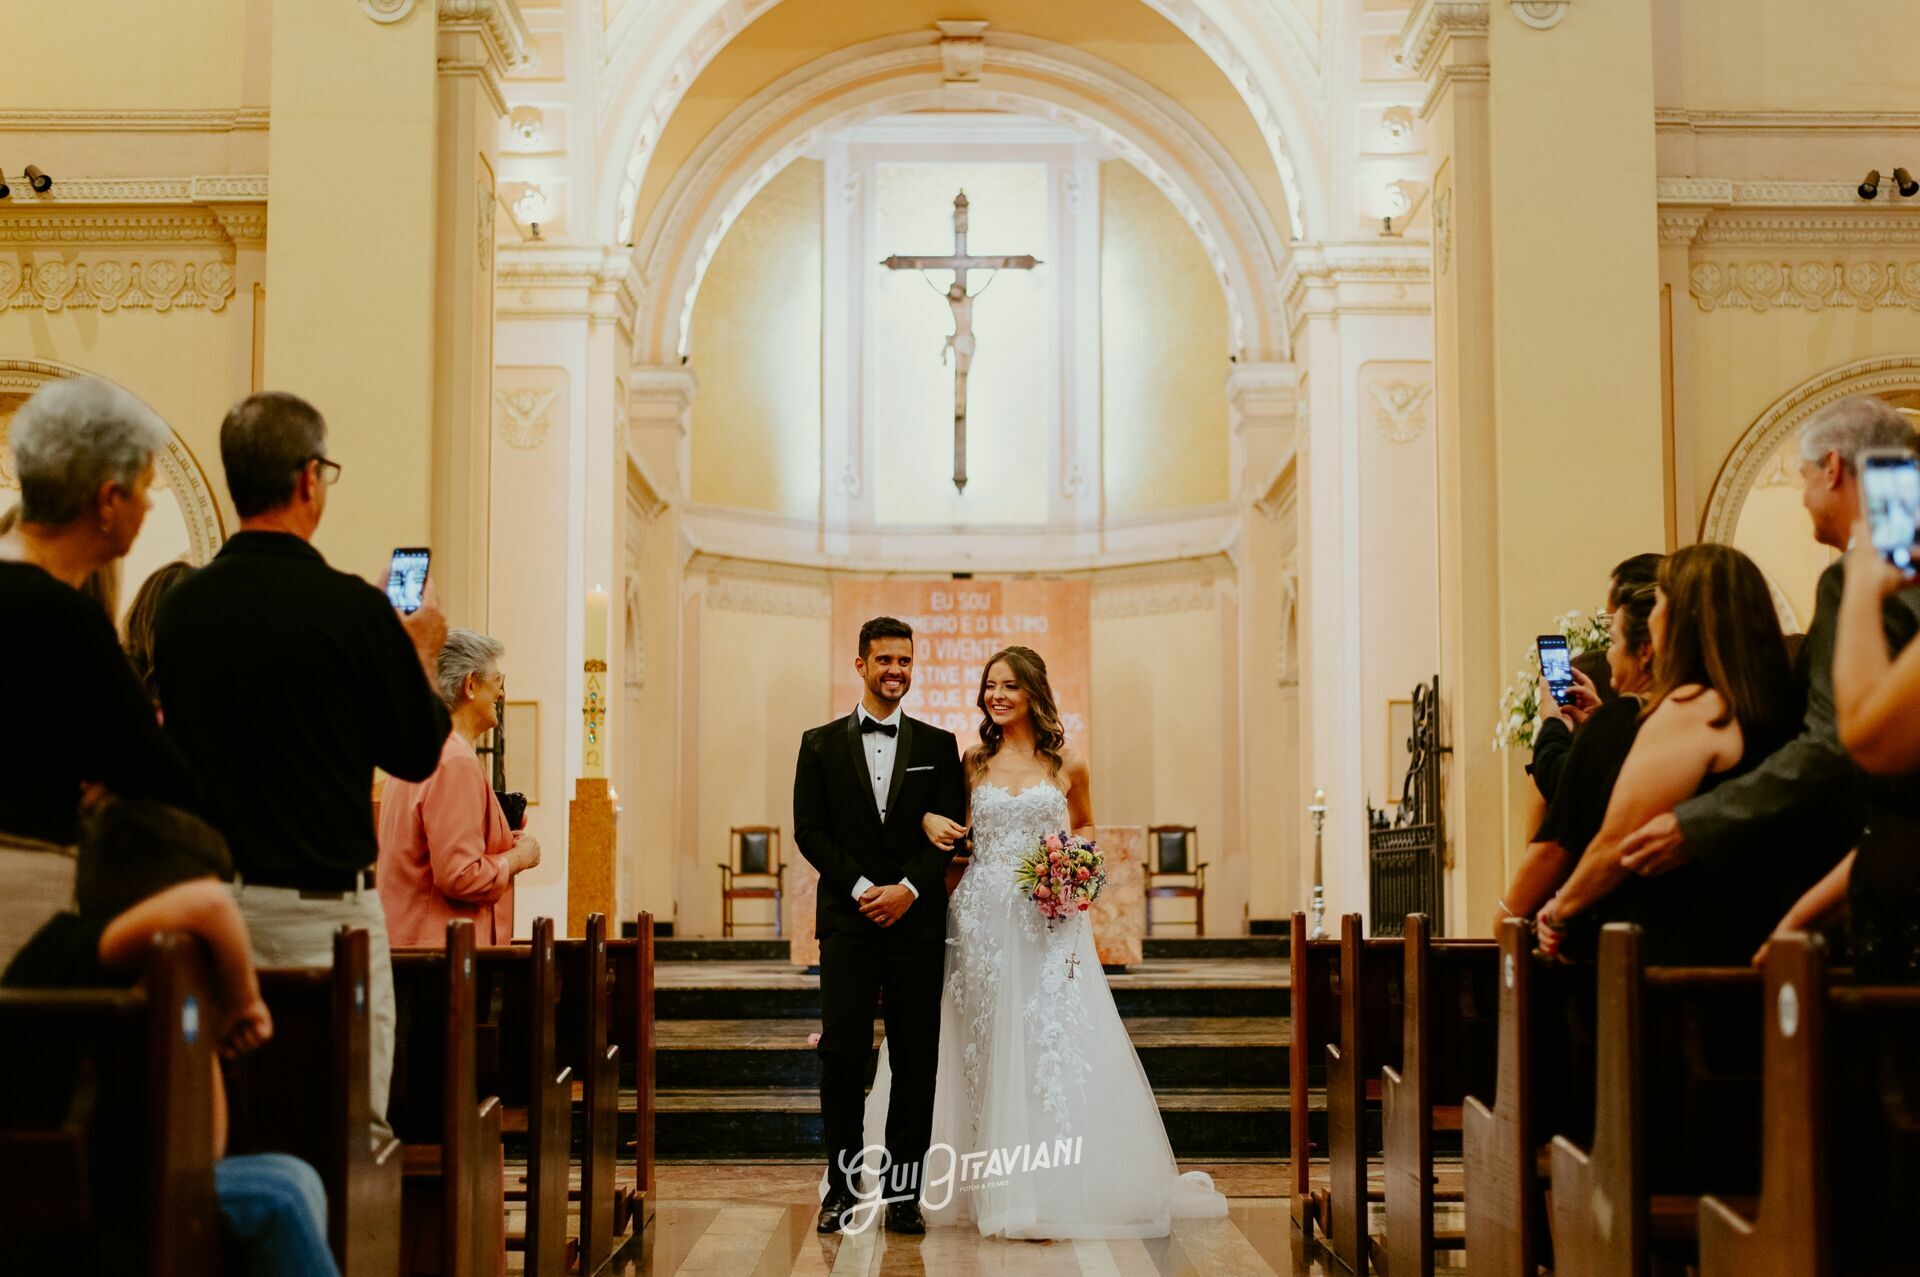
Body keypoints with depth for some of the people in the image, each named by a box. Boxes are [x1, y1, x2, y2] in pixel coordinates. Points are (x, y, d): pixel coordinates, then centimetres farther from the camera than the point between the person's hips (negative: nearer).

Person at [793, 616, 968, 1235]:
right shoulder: (821, 744, 9)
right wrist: (862, 888, -10)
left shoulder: (938, 746, 10)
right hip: (847, 921, -1)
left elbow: (951, 832, 3)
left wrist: (907, 889, -11)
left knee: (917, 1058, 1)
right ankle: (842, 1188, 5)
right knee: (842, 1054, -4)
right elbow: (810, 831, 2)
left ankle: (903, 1191, 8)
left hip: (917, 920, 1)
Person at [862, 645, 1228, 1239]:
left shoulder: (1068, 763, 4)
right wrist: (929, 819, -7)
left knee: (1051, 1044, -8)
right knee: (989, 1049, 2)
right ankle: (997, 1188, 9)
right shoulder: (973, 763, 7)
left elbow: (1085, 829, 17)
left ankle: (1053, 1190, -1)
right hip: (981, 918, 2)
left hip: (1048, 921, -2)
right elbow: (951, 828, 16)